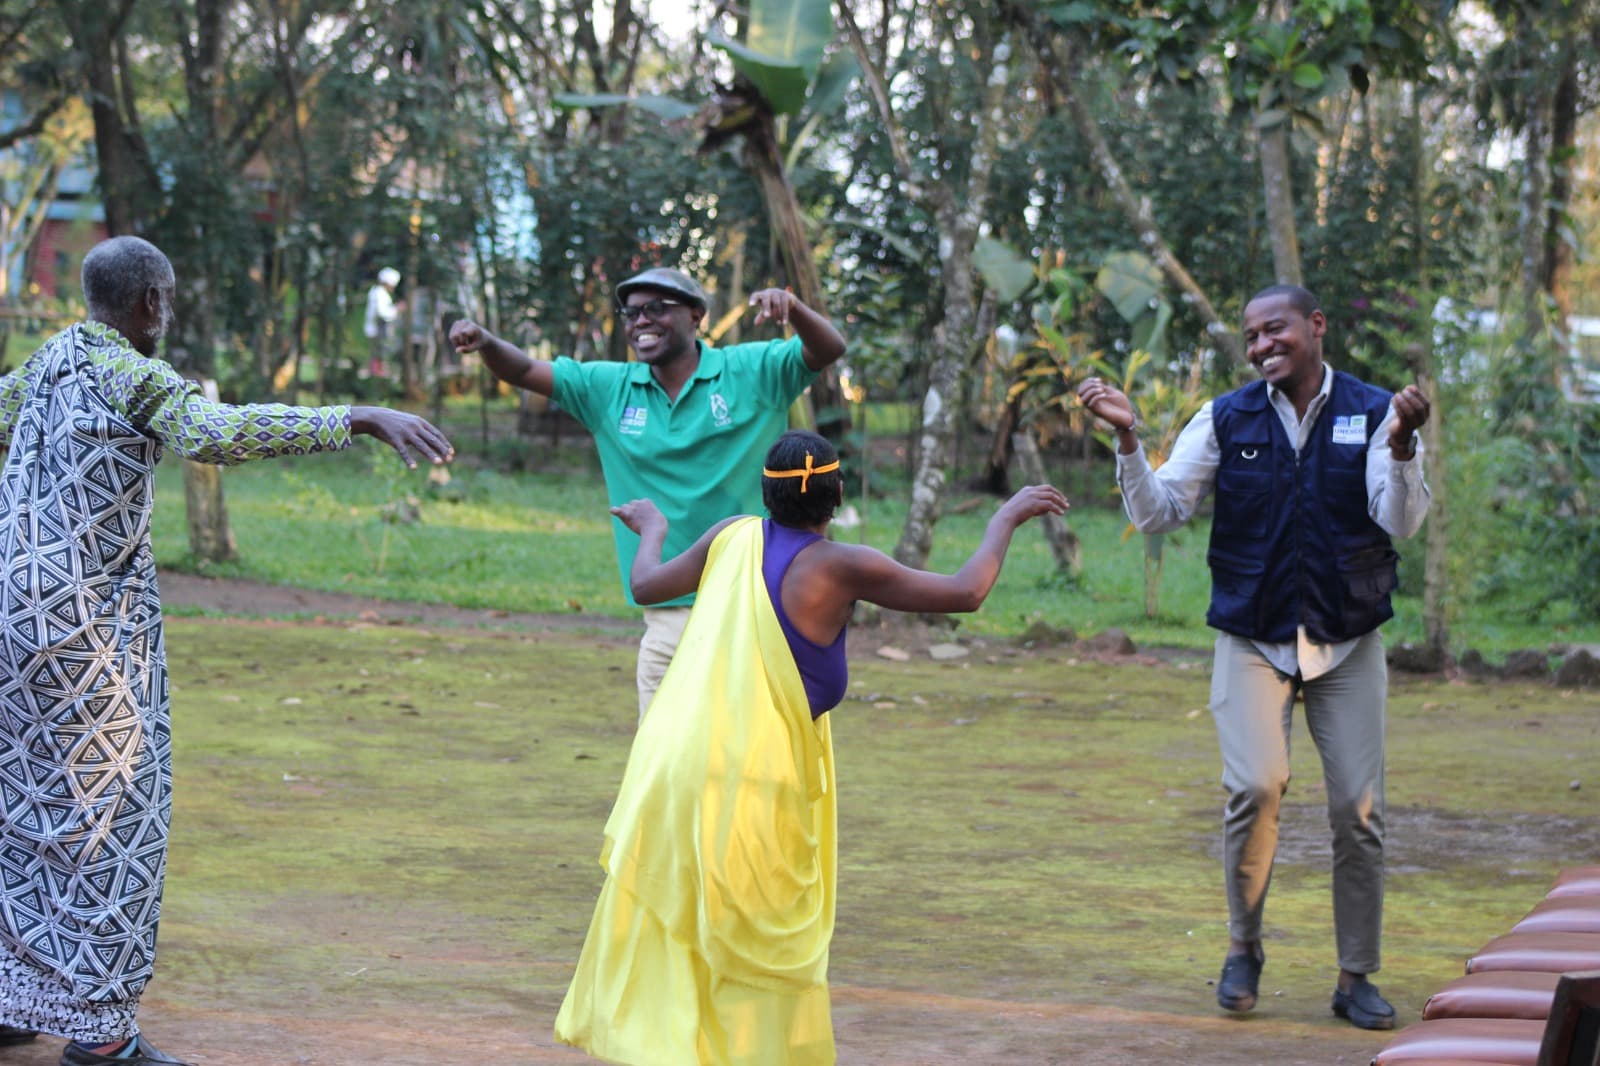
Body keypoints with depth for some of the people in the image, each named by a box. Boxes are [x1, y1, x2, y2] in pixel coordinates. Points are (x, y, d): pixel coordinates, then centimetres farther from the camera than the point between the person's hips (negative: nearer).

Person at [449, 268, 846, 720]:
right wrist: (484, 341, -14)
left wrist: (790, 306, -30)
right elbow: (523, 372, 8)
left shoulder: (752, 372, -1)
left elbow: (829, 349, -9)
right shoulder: (609, 389, 8)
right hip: (668, 616, 3)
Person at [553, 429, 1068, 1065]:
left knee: (656, 928, 15)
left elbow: (647, 586, 20)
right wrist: (1007, 518, 9)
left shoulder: (734, 536, 4)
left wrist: (652, 529, 41)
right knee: (772, 954, 7)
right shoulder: (841, 568, -10)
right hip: (752, 788, -5)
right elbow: (965, 593, -5)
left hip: (673, 767, 5)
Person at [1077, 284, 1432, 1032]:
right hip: (1253, 640, 0)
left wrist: (1402, 443, -29)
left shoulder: (1374, 413, -3)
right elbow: (1158, 514, 0)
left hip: (1347, 641, 1)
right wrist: (1128, 438, -14)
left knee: (1357, 809, 0)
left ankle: (1356, 977, 14)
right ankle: (1243, 949, 2)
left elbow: (1402, 523, -13)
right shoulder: (1226, 420, 1)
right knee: (1255, 786, -19)